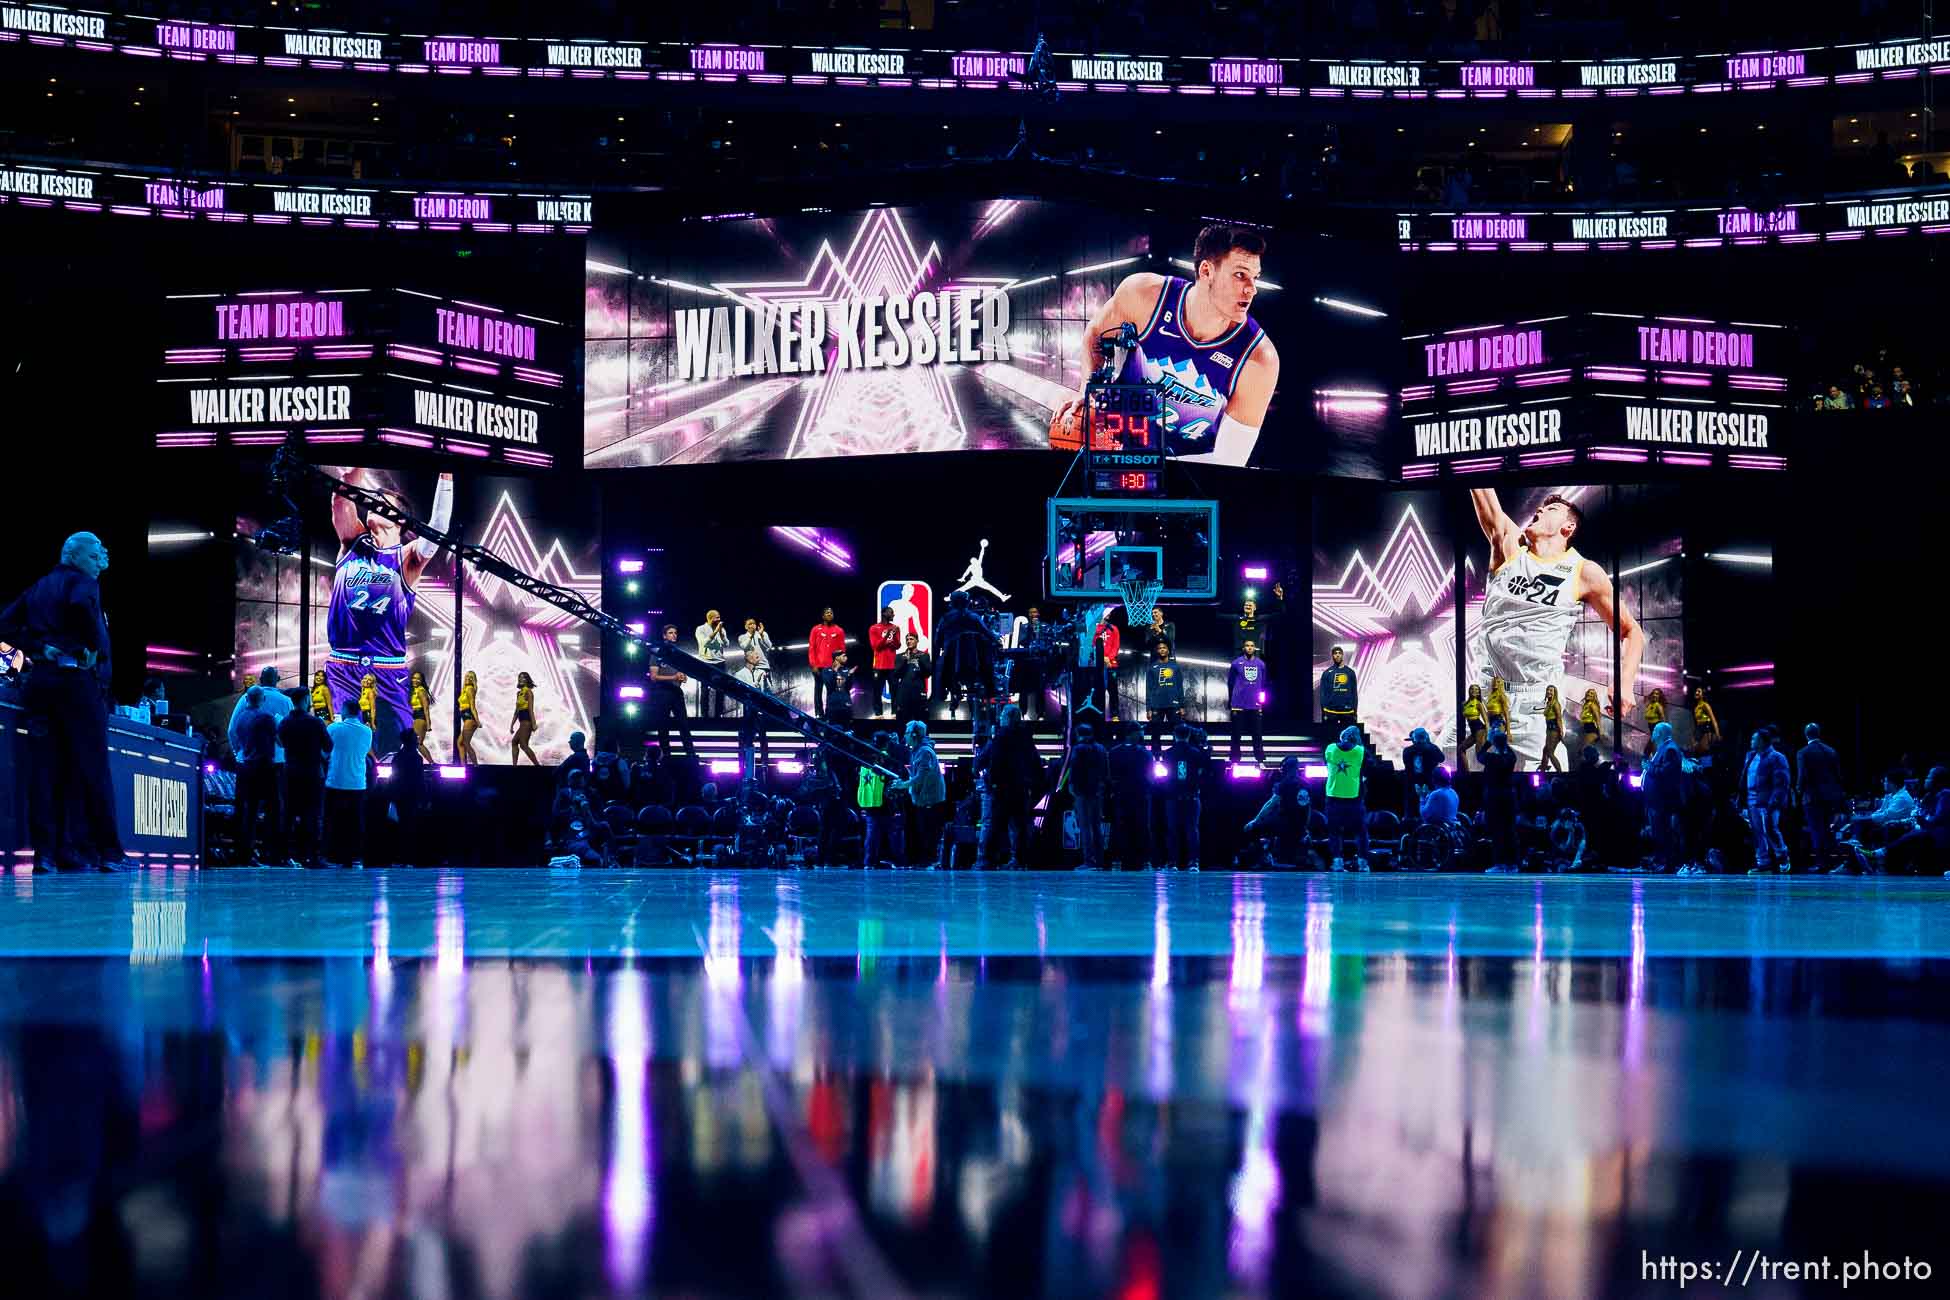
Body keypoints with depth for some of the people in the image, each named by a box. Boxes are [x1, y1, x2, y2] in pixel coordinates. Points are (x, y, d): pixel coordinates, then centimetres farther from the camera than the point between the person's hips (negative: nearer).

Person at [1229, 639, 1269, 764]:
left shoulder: (1261, 664, 8)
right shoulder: (1237, 663, 0)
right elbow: (1230, 682, 8)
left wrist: (1261, 698, 14)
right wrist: (1231, 699, 13)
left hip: (1256, 705, 2)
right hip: (1239, 705, -2)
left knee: (1258, 733, 3)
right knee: (1236, 734, 2)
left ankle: (1260, 760, 9)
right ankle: (1235, 761, 8)